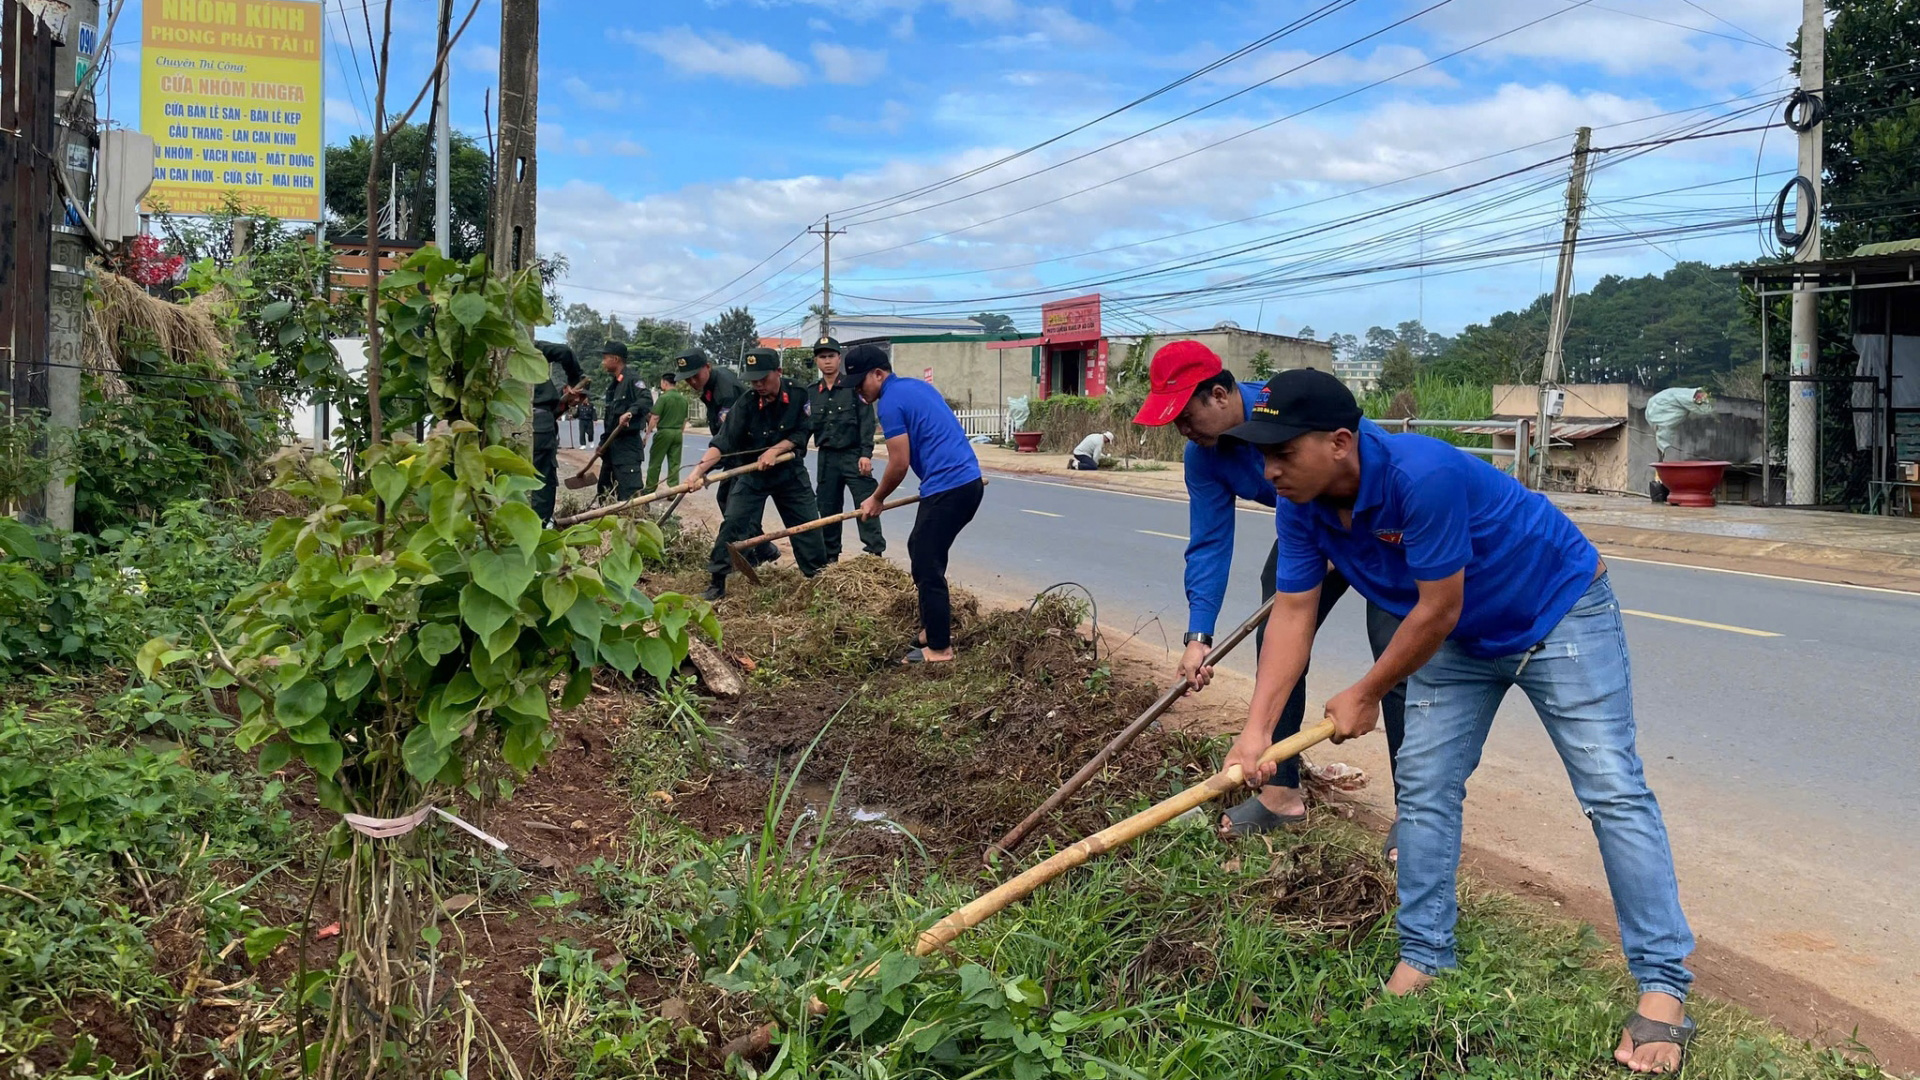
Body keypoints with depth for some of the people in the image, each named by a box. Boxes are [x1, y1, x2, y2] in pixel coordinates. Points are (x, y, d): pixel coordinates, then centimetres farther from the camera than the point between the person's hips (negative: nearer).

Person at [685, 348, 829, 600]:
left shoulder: (799, 395, -14)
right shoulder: (745, 405, -18)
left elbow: (800, 434, -10)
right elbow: (722, 442, -26)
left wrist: (775, 450, -24)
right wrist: (699, 469, -39)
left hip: (790, 471, 1)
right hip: (752, 474, -1)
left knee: (808, 525, 2)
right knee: (733, 523, -10)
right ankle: (717, 583, -2)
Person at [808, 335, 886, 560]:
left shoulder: (854, 387, -2)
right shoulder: (811, 393, 8)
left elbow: (866, 422, -6)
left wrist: (866, 454, -13)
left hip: (854, 455, -4)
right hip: (827, 457, 4)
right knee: (828, 509, 9)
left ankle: (876, 554, -9)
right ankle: (830, 557, 20)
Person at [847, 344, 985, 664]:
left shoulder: (890, 402, -10)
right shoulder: (917, 386, 18)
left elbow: (899, 463, -10)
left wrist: (876, 500, 4)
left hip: (947, 488, -10)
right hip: (968, 480, 10)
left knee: (928, 565, -2)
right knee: (921, 551, 20)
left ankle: (939, 649, 4)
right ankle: (934, 626, 27)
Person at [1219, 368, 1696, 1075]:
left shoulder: (1422, 475, -39)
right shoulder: (1301, 505, -16)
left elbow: (1436, 611, -31)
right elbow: (1293, 612, -13)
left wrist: (1366, 697, -17)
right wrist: (1256, 728, -22)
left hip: (1559, 612, -7)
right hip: (1461, 639, 7)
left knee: (1612, 790, -8)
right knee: (1423, 787, 3)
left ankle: (1663, 987, -2)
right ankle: (1423, 958, 15)